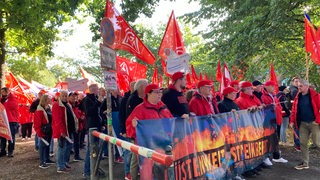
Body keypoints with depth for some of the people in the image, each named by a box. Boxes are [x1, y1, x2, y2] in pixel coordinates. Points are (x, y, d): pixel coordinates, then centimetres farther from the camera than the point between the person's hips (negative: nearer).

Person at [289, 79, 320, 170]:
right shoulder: (298, 97, 8)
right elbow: (294, 109, 10)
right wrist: (292, 121, 2)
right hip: (302, 123, 5)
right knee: (303, 143, 6)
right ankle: (305, 163, 16)